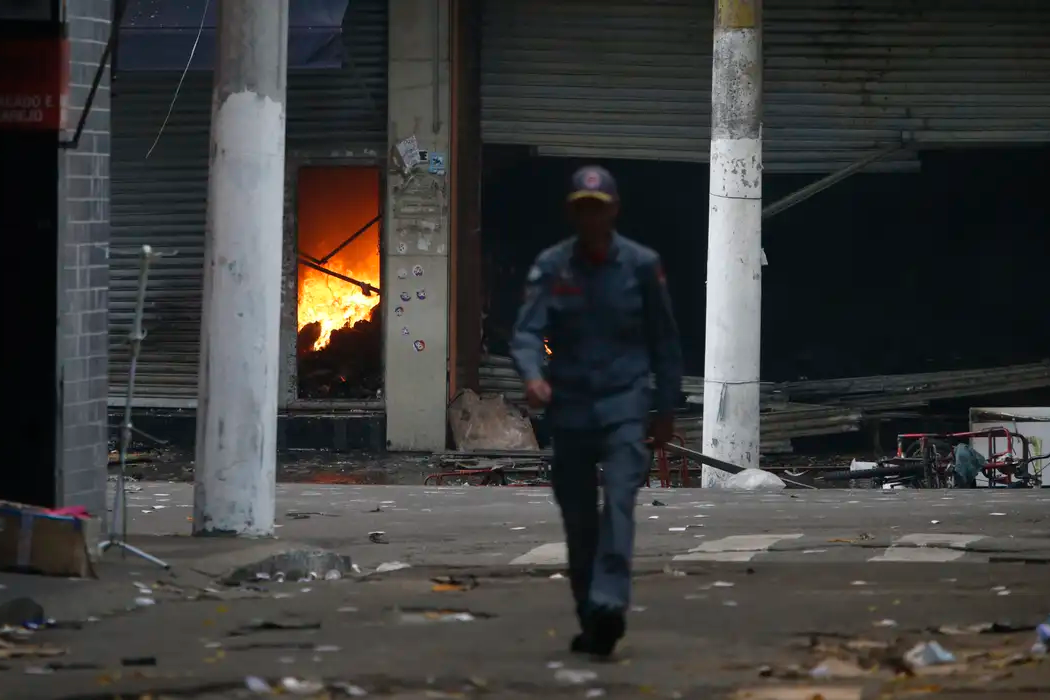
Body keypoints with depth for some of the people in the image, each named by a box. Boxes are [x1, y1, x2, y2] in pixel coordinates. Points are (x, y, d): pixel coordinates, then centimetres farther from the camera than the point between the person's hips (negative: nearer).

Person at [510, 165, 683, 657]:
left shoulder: (641, 265, 1)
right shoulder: (551, 267, 1)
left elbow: (664, 340, 9)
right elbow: (527, 330, -8)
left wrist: (666, 408, 8)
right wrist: (532, 375, -29)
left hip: (625, 404, -2)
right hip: (570, 408, 2)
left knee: (619, 501, -20)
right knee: (578, 519, 6)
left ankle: (609, 603, -32)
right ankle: (589, 620, 16)